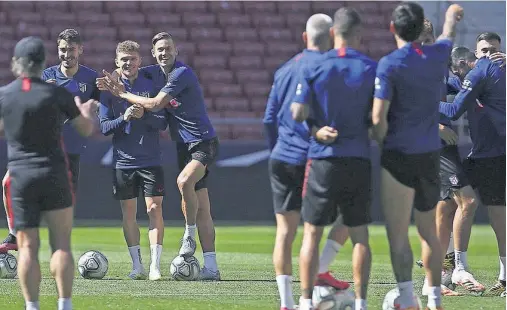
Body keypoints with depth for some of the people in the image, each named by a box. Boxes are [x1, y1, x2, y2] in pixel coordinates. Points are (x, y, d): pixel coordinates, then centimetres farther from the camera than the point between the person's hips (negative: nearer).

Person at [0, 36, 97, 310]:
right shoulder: (56, 94, -5)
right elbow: (86, 129, 4)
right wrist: (87, 112, 25)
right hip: (55, 175, -1)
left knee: (28, 247, 2)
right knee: (61, 245, 2)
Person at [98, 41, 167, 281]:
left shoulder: (151, 86, 2)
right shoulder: (109, 90, 3)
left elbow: (163, 123, -2)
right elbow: (104, 127, -1)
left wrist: (144, 116, -20)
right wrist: (124, 118, -18)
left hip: (151, 160, -1)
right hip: (123, 161, 1)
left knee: (154, 209, -7)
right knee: (129, 213, 4)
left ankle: (155, 266, -7)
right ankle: (137, 266, 12)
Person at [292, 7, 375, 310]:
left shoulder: (313, 68, -4)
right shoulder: (372, 69, -2)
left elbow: (298, 113, -7)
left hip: (323, 159, -1)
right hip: (359, 160, 1)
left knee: (312, 234, 5)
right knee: (360, 235, 7)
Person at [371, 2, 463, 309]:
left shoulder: (390, 64, -12)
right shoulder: (438, 55, 4)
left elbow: (378, 118, -15)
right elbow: (449, 34, 30)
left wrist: (382, 143, 4)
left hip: (398, 157, -5)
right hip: (431, 155, 5)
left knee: (398, 235, -4)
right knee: (430, 232, 14)